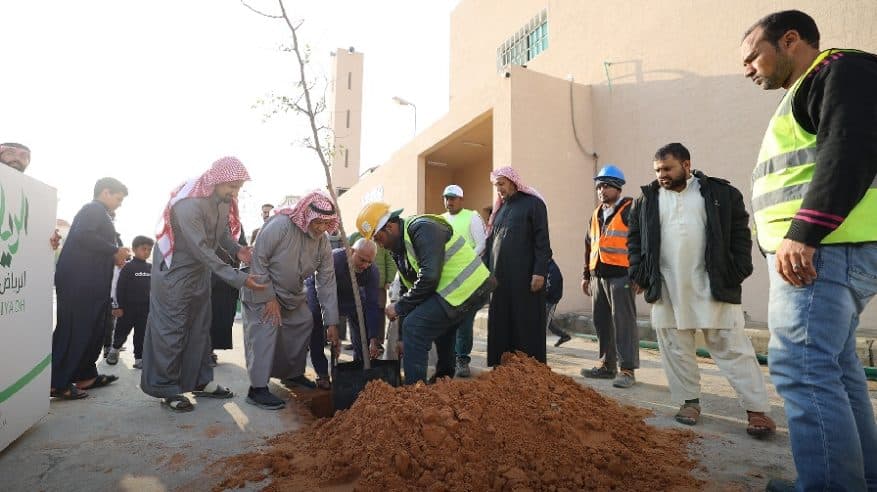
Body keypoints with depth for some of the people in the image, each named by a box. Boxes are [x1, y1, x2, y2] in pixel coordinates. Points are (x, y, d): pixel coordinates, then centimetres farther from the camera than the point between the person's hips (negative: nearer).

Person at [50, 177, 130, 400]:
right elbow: (83, 235, -22)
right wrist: (114, 251, -14)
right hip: (79, 281, -10)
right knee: (73, 329, -7)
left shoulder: (97, 212, 24)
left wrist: (114, 256, 13)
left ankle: (85, 375, 19)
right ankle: (57, 383, -2)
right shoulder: (95, 209, -6)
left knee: (91, 330, 12)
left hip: (88, 282, 10)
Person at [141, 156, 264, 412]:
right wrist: (239, 278, -32)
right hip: (175, 269, -8)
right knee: (171, 329, 1)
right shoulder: (189, 204, -31)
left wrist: (236, 248, -16)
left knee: (200, 326, 13)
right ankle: (167, 389, 14)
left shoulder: (224, 198, -8)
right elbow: (203, 251, -31)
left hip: (200, 268, 8)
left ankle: (201, 380, 24)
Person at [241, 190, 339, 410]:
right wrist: (269, 298, -24)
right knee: (266, 330, -19)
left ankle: (293, 374, 28)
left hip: (293, 294, 7)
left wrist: (332, 323, -9)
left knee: (305, 324, 9)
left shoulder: (323, 243, -11)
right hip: (262, 289, -7)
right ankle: (257, 389, -10)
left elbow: (327, 283, -8)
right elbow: (258, 261, -27)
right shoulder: (279, 225, -30)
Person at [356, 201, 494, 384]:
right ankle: (443, 379, 48)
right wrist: (407, 340, 15)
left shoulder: (422, 228, -17)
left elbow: (429, 277, -27)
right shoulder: (400, 249, 13)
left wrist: (399, 306, -15)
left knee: (414, 328, -14)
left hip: (467, 287, -11)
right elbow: (411, 287, 16)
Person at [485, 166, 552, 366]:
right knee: (500, 324, 6)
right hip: (499, 275, 6)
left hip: (524, 275, -6)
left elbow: (542, 240, -7)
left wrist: (540, 271, -15)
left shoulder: (533, 203, 0)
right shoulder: (499, 208, 19)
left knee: (526, 323, -1)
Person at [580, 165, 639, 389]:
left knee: (623, 321, -4)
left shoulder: (631, 210, -4)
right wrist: (586, 274, 22)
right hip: (599, 276, 8)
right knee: (601, 321, 12)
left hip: (621, 275, -8)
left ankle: (627, 370, 4)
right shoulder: (596, 214, 19)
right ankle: (607, 365, 24)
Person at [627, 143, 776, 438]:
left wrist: (738, 272, -4)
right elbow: (634, 237, 12)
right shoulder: (647, 200, 9)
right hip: (666, 290, 3)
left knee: (732, 347, 2)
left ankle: (757, 409, 11)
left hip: (714, 287, -2)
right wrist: (639, 274, 3)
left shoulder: (720, 193, 3)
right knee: (675, 348, 8)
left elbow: (739, 233, 4)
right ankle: (690, 401, 22)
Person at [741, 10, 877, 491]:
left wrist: (802, 233, -26)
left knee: (801, 366, -13)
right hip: (809, 248, 10)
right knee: (833, 367, 13)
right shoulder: (811, 91, 26)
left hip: (824, 246, -10)